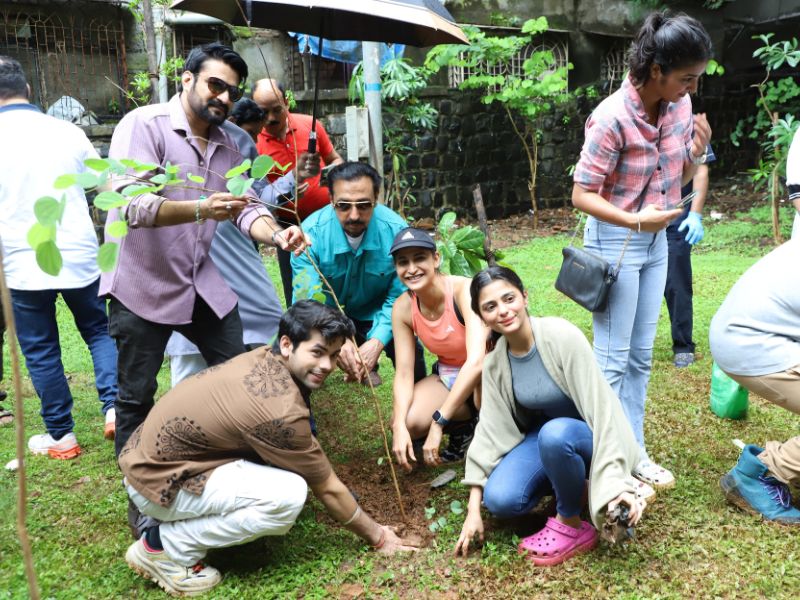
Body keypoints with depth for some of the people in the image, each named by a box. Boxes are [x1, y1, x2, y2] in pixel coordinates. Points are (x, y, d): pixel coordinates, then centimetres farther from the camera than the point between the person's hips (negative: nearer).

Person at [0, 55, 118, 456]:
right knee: (99, 331, 18)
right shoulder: (68, 132, 1)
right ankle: (114, 407, 2)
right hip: (78, 253, 2)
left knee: (40, 351, 9)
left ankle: (61, 436, 17)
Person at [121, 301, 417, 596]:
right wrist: (377, 537, 0)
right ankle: (165, 545, -7)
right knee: (288, 495, -23)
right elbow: (327, 489, -14)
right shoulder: (280, 410, -26)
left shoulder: (264, 358, -2)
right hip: (157, 480, -9)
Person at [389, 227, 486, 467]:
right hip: (448, 378, 4)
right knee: (409, 422, -24)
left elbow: (477, 361, -38)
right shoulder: (403, 307, -12)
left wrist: (438, 422, -40)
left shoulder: (464, 290, -28)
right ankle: (464, 426, 6)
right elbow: (404, 373, -12)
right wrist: (399, 426, -30)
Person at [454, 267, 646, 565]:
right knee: (500, 500, -21)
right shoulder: (494, 363, -9)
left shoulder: (562, 336, -26)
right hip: (544, 436, 5)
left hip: (589, 436, -4)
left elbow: (601, 408, -27)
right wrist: (473, 510, -11)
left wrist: (616, 481, -34)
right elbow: (490, 430, -8)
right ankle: (571, 485, 9)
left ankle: (572, 527, -13)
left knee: (555, 434, -39)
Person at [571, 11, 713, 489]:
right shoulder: (613, 118, -23)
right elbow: (581, 195, -19)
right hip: (615, 243, -7)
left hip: (656, 241, 7)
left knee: (641, 355, 13)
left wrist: (698, 151, -13)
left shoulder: (680, 105, -4)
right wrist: (636, 221, -31)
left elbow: (681, 178, 8)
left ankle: (634, 452, 26)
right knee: (613, 359, 1)